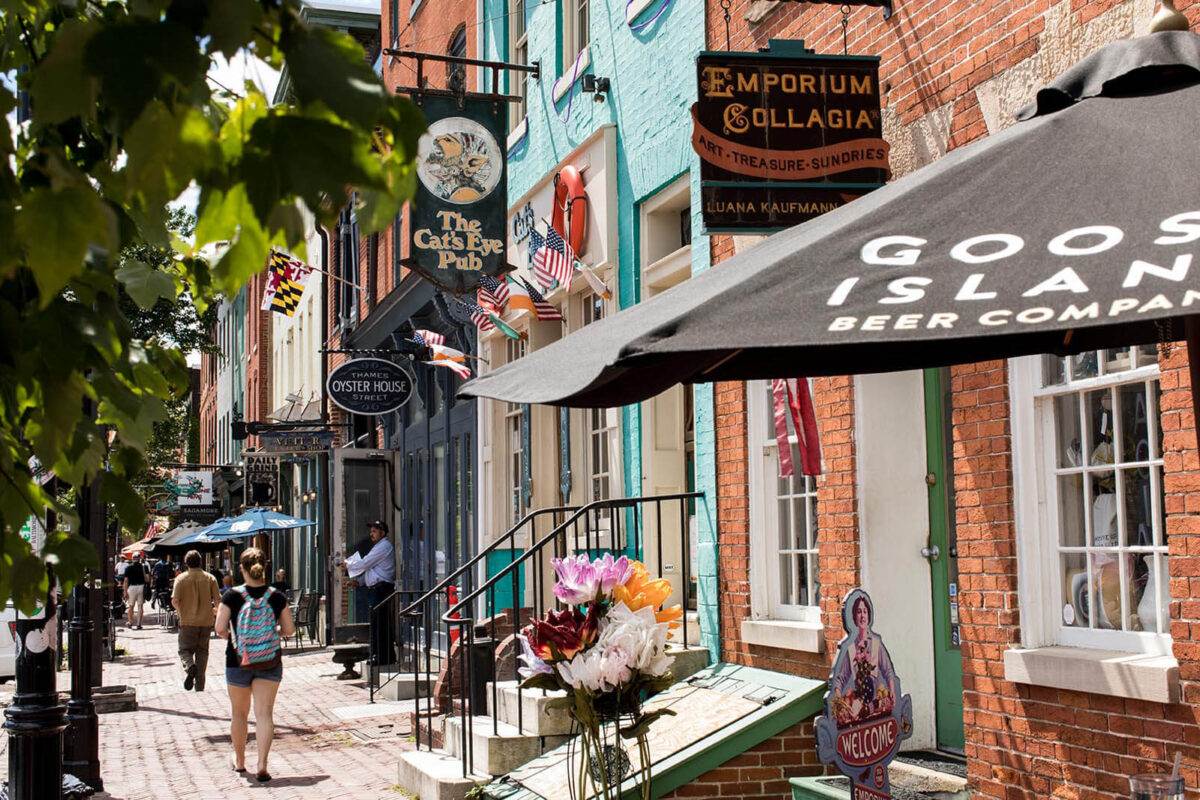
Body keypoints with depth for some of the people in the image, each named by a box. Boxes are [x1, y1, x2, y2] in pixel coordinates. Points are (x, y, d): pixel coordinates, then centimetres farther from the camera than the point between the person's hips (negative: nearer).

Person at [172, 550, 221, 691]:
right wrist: (215, 611, 17)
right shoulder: (210, 578, 1)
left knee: (185, 650, 9)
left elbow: (174, 600, -11)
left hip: (188, 621, -2)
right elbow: (218, 600, -3)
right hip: (206, 621, 2)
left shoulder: (181, 578, -3)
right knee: (202, 652, 11)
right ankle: (199, 687, 10)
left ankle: (189, 667, -24)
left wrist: (181, 612, 8)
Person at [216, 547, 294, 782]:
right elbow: (289, 629, -1)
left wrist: (230, 636, 9)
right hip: (270, 662, 0)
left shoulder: (232, 596, -11)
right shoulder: (276, 597, -6)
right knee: (264, 713, 0)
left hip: (238, 660, 0)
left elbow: (220, 628, -12)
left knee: (239, 712, 17)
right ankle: (262, 765, -11)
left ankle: (239, 761, 33)